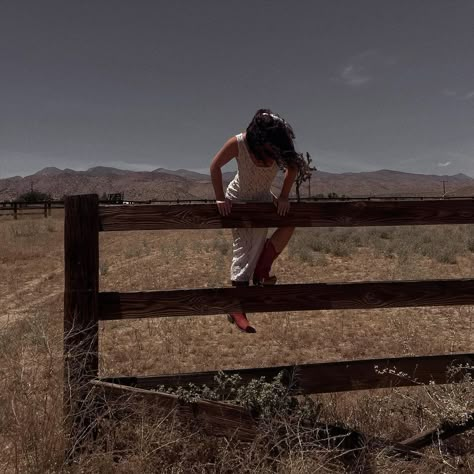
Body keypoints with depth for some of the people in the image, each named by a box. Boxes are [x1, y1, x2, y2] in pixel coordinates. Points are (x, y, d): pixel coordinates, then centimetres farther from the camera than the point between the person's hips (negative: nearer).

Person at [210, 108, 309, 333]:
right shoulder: (239, 143, -28)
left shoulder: (279, 147, -21)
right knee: (244, 250, -7)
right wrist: (220, 198, -18)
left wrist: (283, 197, -12)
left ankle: (261, 272, -3)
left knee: (289, 223, -18)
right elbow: (215, 166, -17)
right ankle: (237, 309, 2)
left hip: (263, 200, 4)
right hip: (238, 201, -4)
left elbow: (293, 167, -5)